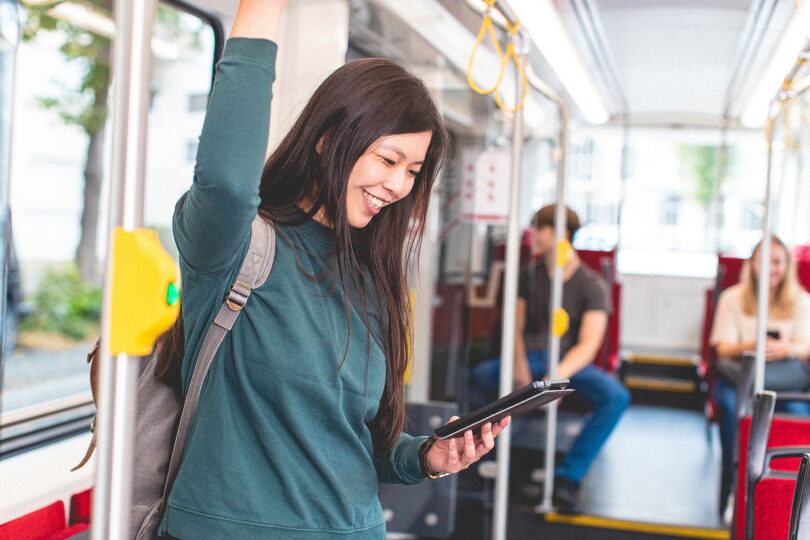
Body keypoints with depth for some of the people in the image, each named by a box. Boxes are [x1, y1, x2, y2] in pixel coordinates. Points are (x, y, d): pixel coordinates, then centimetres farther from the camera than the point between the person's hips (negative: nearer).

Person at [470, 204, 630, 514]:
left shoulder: (592, 285, -3)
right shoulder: (529, 275, 9)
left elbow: (588, 345, -13)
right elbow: (516, 328, 9)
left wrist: (557, 377, -31)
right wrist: (520, 367, -12)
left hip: (570, 361, -2)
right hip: (530, 357, 2)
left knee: (616, 396, -32)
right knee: (479, 376, -28)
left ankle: (568, 476, -25)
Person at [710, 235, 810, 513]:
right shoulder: (732, 298, 7)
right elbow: (723, 348, -2)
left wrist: (786, 348, -29)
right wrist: (750, 346, -26)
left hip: (785, 379, 1)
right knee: (731, 403, -34)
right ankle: (734, 488, -27)